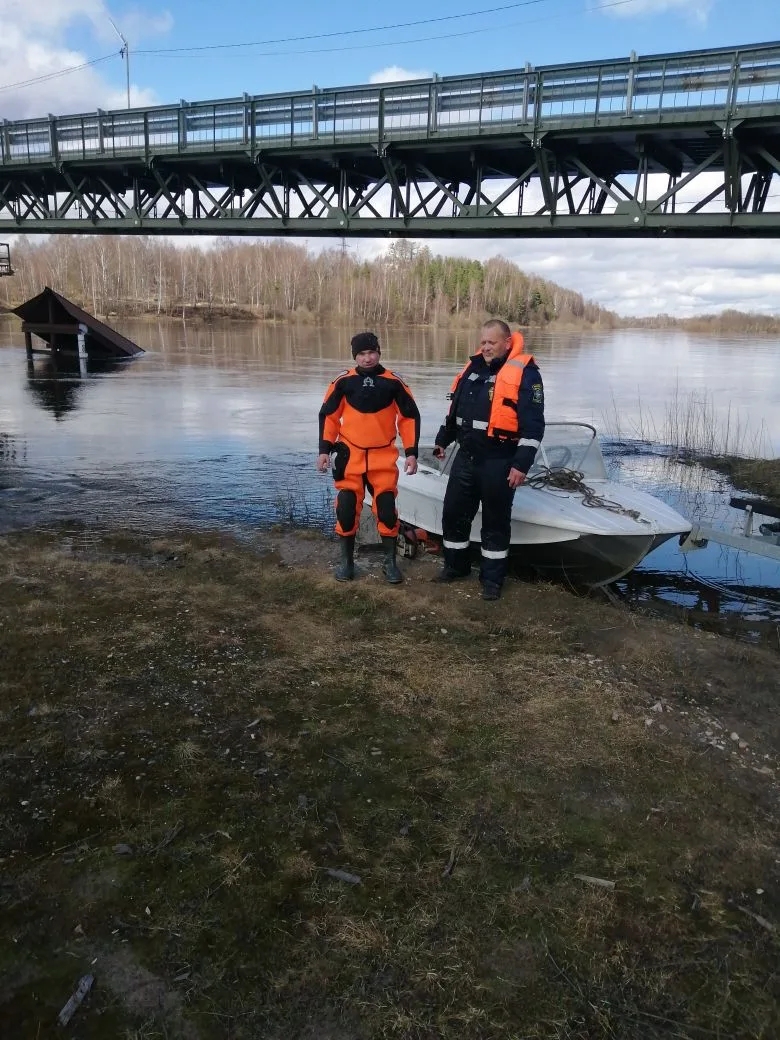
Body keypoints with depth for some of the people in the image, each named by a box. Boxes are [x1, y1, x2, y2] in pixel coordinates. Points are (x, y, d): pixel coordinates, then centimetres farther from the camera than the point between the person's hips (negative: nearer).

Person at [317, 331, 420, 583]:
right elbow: (328, 415, 5)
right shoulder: (343, 382, -1)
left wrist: (411, 453, -1)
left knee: (387, 508, -2)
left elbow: (410, 417, 4)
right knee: (346, 508, 1)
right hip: (350, 456, 1)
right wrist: (325, 449, -1)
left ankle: (390, 562, 15)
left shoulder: (394, 382, -2)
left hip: (383, 457, 0)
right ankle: (346, 561, 18)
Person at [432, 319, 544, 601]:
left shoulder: (524, 372, -11)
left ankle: (492, 578, 17)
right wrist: (443, 440, 27)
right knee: (453, 513, 12)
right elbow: (456, 409, 23)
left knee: (495, 521, 4)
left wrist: (521, 464, -20)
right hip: (466, 457, 7)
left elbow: (533, 425, -15)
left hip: (499, 463, -7)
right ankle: (456, 565, 31)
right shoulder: (473, 367, 11)